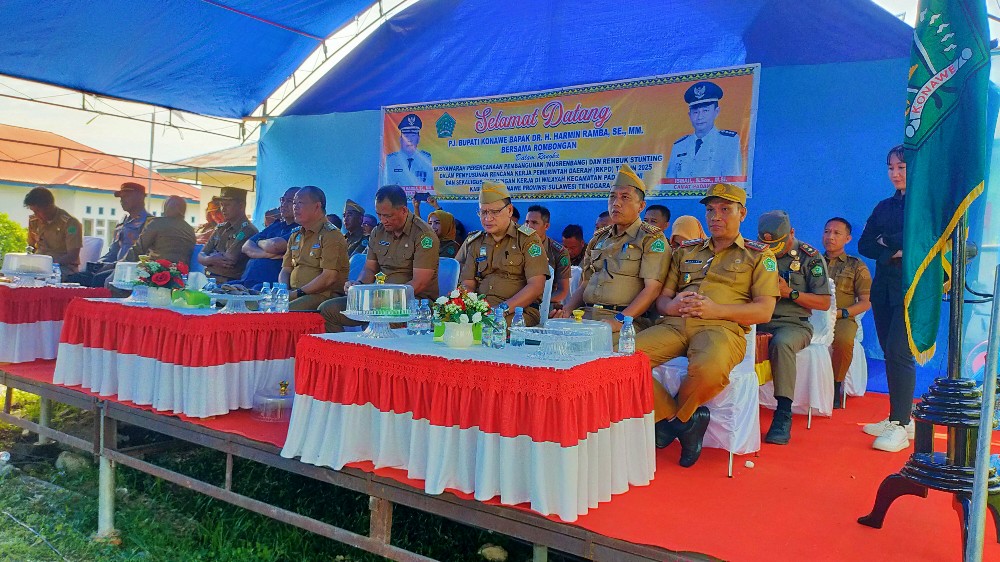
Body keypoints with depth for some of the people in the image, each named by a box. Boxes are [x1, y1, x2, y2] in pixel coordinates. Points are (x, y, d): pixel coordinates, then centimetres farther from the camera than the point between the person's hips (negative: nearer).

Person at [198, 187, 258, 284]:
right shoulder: (220, 228, 16)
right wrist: (212, 260, -10)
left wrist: (209, 258, 4)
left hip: (228, 284, -7)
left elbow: (229, 260, -17)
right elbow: (200, 257, 14)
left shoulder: (247, 230, -10)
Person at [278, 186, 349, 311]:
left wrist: (298, 293, -16)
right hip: (293, 293, 7)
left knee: (287, 309, -34)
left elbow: (329, 278, -16)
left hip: (324, 294, -7)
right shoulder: (295, 235, 20)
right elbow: (286, 270, 20)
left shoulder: (331, 235, -7)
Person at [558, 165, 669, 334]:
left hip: (627, 320, -6)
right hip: (586, 316, 6)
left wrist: (619, 320, -20)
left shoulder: (652, 239, 2)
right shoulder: (599, 239, 22)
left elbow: (652, 289, -9)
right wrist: (567, 309, 4)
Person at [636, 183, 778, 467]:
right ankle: (682, 419, -9)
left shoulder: (759, 255, 15)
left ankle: (673, 419, -8)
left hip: (722, 326, -3)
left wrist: (716, 309, -12)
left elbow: (764, 311, 3)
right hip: (675, 324, 4)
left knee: (710, 368, -41)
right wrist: (671, 305, -6)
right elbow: (662, 297, 20)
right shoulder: (686, 250, 26)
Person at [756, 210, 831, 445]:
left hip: (793, 323, -2)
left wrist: (789, 292, -11)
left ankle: (784, 413, -29)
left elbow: (824, 303, 1)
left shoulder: (810, 257, 3)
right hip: (758, 321, 3)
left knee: (781, 343, -39)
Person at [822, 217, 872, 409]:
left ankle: (836, 385, -15)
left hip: (842, 319, -1)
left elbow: (866, 302, 8)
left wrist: (841, 312, -8)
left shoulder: (856, 266, 14)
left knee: (843, 340, -37)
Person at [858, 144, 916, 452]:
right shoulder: (884, 206, 17)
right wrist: (895, 251, -9)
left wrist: (886, 241, -7)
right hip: (884, 289, 6)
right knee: (890, 354, 8)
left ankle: (900, 426, -8)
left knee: (898, 353, -13)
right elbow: (864, 245, 8)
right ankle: (899, 418, 17)